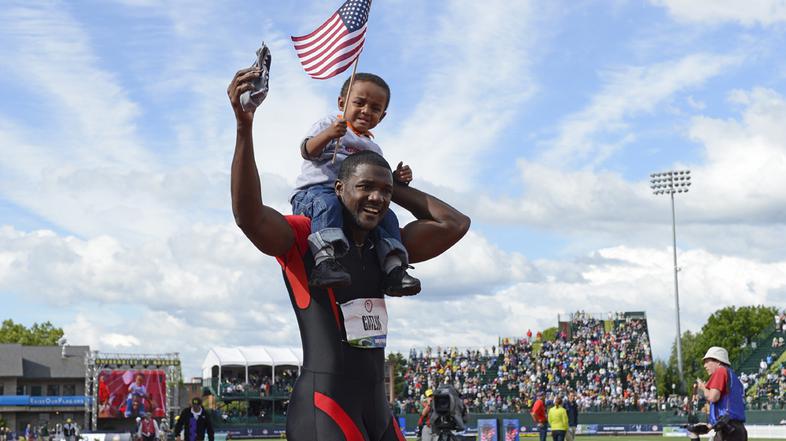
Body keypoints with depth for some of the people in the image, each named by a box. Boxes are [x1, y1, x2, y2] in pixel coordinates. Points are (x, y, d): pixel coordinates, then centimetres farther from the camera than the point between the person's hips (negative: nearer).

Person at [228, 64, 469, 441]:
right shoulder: (304, 238, -6)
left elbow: (454, 224, 16)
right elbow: (249, 216, -25)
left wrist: (395, 187, 15)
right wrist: (244, 128, -35)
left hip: (378, 407, 8)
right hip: (323, 408, -8)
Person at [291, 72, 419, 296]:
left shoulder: (373, 149, 28)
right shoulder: (329, 124, 8)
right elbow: (307, 151, -8)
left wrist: (397, 179, 8)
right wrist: (328, 134, -28)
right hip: (313, 191, -6)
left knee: (386, 215, -15)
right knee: (328, 203, -38)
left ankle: (395, 268, -22)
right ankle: (324, 262, -53)